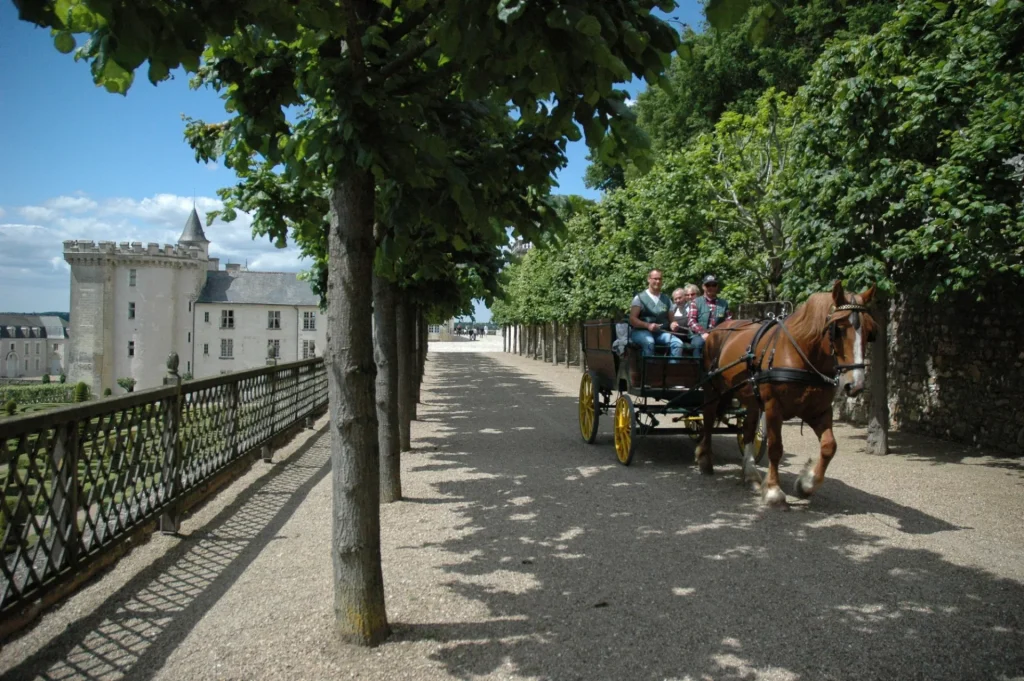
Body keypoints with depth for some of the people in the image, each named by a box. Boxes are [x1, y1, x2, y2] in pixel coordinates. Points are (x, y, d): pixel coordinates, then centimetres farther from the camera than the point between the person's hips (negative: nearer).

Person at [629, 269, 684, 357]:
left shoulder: (666, 299, 18)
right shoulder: (640, 297, 5)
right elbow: (632, 319, -4)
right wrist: (648, 325, -20)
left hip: (661, 332, 4)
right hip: (642, 331, -4)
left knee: (678, 343, -24)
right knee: (649, 342, -38)